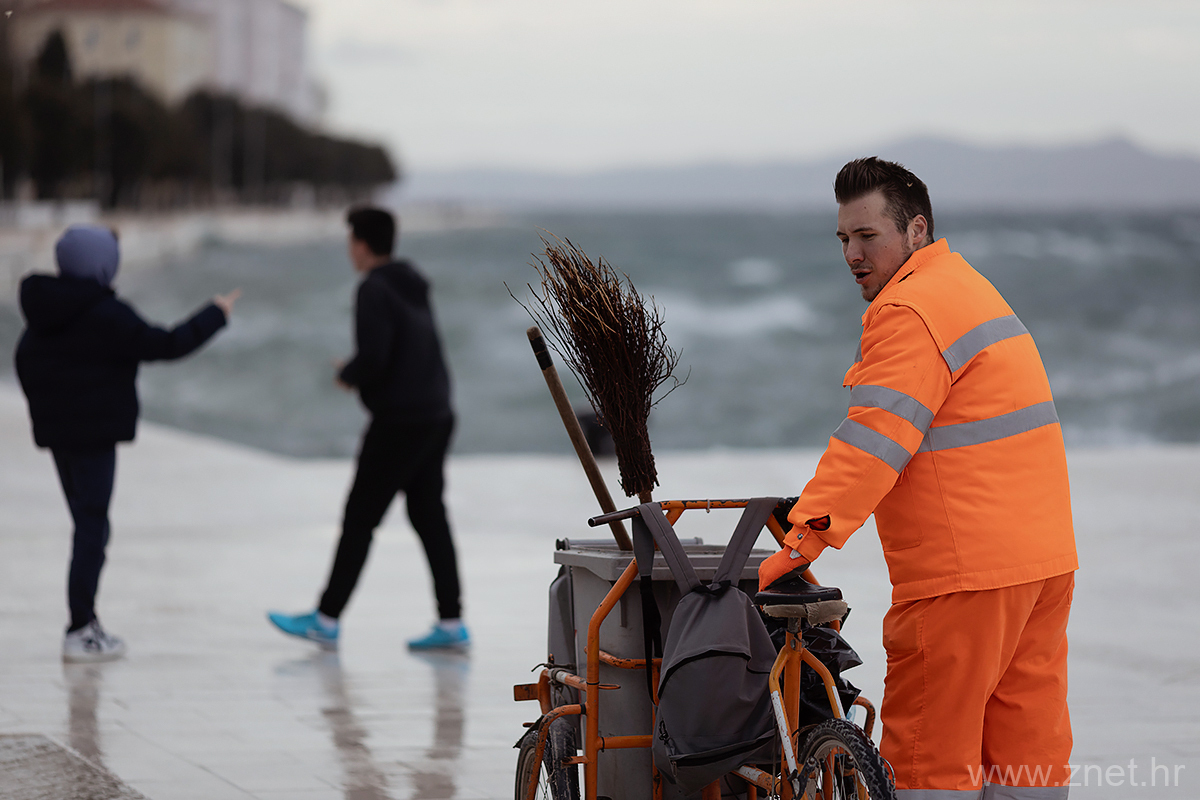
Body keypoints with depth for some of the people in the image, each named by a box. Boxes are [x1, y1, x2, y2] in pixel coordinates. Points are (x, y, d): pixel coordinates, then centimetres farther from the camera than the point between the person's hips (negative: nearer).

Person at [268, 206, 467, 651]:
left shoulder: (374, 290, -13)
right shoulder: (414, 286, 14)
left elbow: (373, 357, -23)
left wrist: (347, 377, -3)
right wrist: (358, 371, 15)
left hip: (399, 422, -9)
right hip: (436, 416, 9)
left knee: (359, 519, -1)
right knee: (429, 515, 11)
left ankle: (326, 620, 4)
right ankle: (451, 623, 9)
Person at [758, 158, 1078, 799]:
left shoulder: (910, 311, -12)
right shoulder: (968, 287, 20)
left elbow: (874, 437, -21)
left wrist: (803, 540, -25)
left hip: (965, 572, -10)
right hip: (1042, 556, 10)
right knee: (1027, 741, 11)